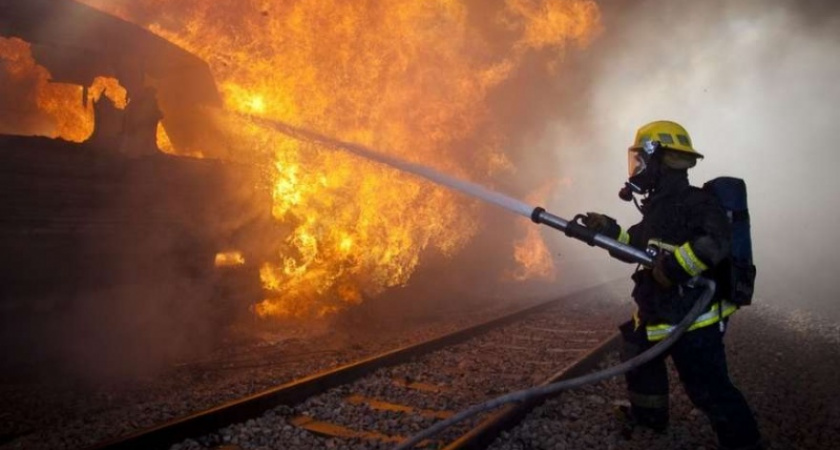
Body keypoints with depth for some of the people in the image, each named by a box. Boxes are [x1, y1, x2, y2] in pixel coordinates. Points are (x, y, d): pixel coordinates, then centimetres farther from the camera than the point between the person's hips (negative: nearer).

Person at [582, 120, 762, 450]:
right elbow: (637, 244, 21)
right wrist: (608, 230, 9)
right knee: (638, 351, 26)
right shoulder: (661, 204, 12)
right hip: (663, 311, 11)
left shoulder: (691, 201, -20)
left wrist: (673, 266, -38)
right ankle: (648, 413, 43)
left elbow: (716, 241, -35)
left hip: (691, 315, -11)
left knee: (708, 389, -6)